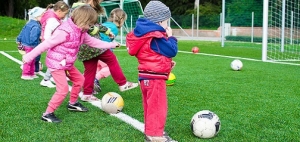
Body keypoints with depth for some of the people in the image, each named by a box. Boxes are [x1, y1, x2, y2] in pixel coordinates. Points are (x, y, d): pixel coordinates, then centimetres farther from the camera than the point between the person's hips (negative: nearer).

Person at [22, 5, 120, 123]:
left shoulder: (81, 32, 2)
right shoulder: (65, 32, -27)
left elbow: (93, 42, 17)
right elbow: (46, 44, -24)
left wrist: (111, 45, 20)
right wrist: (30, 56, -21)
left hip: (67, 64, 9)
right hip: (56, 63, -9)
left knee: (79, 79, 20)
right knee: (63, 89, -14)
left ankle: (73, 103, 39)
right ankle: (47, 114, -4)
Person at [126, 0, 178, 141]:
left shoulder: (146, 34, 13)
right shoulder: (156, 37, -19)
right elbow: (171, 51, -16)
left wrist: (167, 62, 15)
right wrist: (170, 37, 0)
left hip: (146, 76, 10)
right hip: (154, 77, -10)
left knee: (151, 106, 18)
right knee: (158, 107, -4)